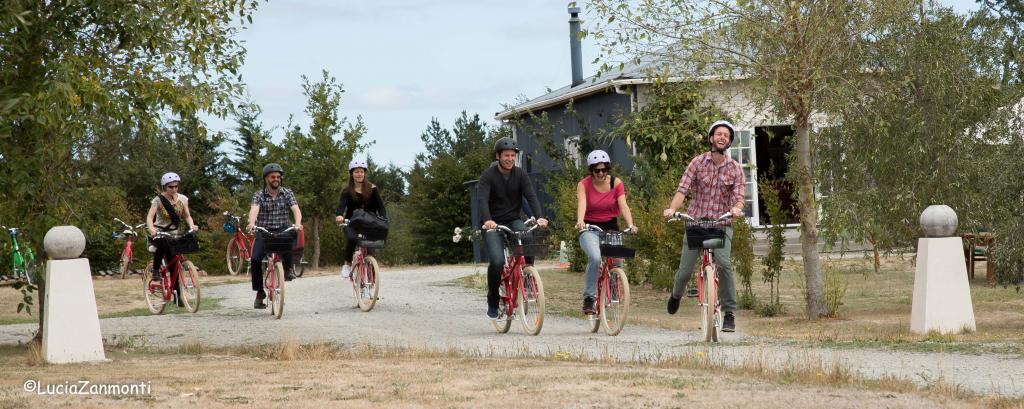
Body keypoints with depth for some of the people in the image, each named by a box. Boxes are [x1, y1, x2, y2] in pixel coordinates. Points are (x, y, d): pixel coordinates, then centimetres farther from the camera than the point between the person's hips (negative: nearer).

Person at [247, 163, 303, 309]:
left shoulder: (287, 193, 1)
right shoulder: (259, 195, -2)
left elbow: (296, 209, -14)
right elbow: (254, 210, -22)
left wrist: (298, 223, -36)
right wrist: (251, 223, -44)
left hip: (282, 230, 0)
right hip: (263, 231, 0)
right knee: (255, 259, -20)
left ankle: (287, 268, -13)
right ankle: (260, 293, -3)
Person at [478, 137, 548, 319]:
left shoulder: (520, 174, 1)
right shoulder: (488, 176, -8)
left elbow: (531, 196, -10)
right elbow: (482, 199, -22)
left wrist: (539, 217, -29)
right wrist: (487, 220, -42)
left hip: (513, 221, 3)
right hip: (493, 224, -2)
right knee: (497, 261, -22)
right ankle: (492, 303, -2)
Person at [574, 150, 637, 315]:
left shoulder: (616, 183, 0)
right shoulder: (584, 184, -6)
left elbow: (623, 205, -13)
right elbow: (581, 204, -24)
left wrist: (630, 225, -31)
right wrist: (580, 221, -45)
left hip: (611, 227, 3)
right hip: (590, 229, -3)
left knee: (618, 261, -16)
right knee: (595, 258, -30)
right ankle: (589, 298, -18)